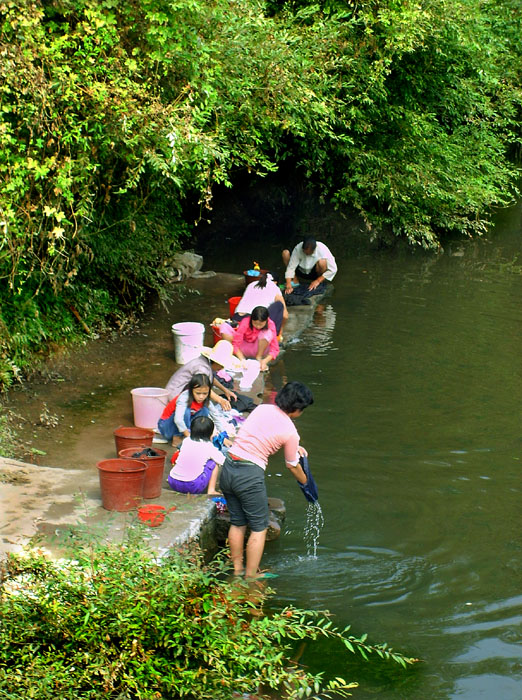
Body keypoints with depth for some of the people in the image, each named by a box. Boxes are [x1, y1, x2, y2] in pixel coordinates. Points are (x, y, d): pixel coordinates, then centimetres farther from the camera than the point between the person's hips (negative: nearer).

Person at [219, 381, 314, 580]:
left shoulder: (262, 409, 8)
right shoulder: (290, 432, -7)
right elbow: (292, 466, 7)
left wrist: (295, 448, 27)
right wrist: (306, 482, 26)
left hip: (228, 468, 7)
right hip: (250, 475, -7)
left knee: (237, 523, 20)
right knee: (259, 527, 9)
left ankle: (237, 568, 30)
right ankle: (251, 575, 13)